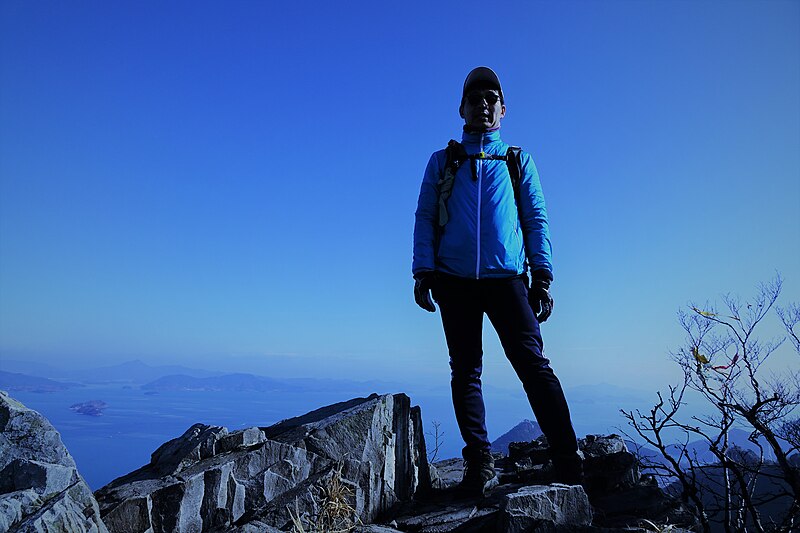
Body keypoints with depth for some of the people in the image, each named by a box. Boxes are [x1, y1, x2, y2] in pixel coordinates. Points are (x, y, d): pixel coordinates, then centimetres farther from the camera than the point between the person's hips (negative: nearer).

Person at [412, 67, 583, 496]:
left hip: (506, 278, -1)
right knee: (465, 370, 2)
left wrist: (542, 275, 0)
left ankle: (568, 464, -5)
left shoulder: (518, 160, 18)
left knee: (533, 363, -9)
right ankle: (479, 463, 8)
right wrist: (423, 271, -2)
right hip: (454, 281, 1)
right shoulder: (442, 162, 17)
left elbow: (537, 218, 11)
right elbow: (425, 218, 11)